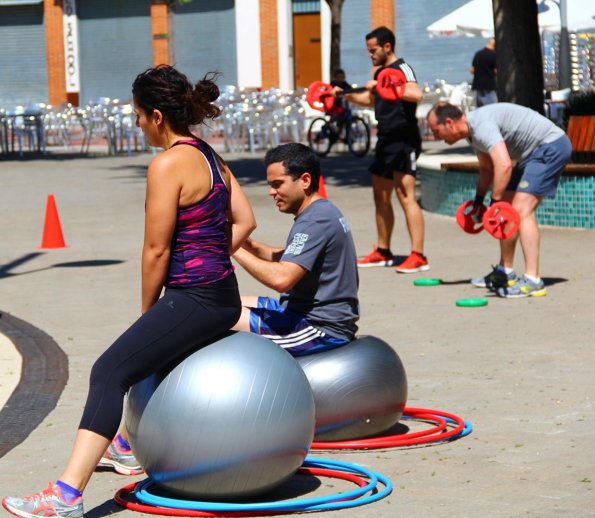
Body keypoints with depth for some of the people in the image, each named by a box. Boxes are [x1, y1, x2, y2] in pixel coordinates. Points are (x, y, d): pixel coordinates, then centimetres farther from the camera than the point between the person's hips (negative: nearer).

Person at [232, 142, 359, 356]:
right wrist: (250, 246, 4)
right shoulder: (324, 211, 13)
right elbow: (289, 259, 21)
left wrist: (236, 249, -19)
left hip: (321, 329, -11)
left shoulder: (315, 221, -20)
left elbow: (281, 278, -29)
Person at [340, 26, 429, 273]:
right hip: (386, 140, 10)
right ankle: (383, 252, 26)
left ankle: (418, 257, -18)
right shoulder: (381, 72, 16)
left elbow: (416, 94, -31)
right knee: (381, 196, 15)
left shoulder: (402, 69, -11)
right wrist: (346, 95, 29)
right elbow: (373, 100, 35)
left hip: (403, 141, -10)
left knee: (405, 196, -15)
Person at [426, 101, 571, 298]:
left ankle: (533, 281, -23)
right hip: (534, 152, 11)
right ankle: (505, 272, 23)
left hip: (551, 147, -11)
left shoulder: (481, 125, -25)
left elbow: (504, 165, -35)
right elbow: (487, 168, 23)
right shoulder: (473, 131, 8)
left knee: (521, 209, -19)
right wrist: (478, 202, 21)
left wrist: (494, 203, -29)